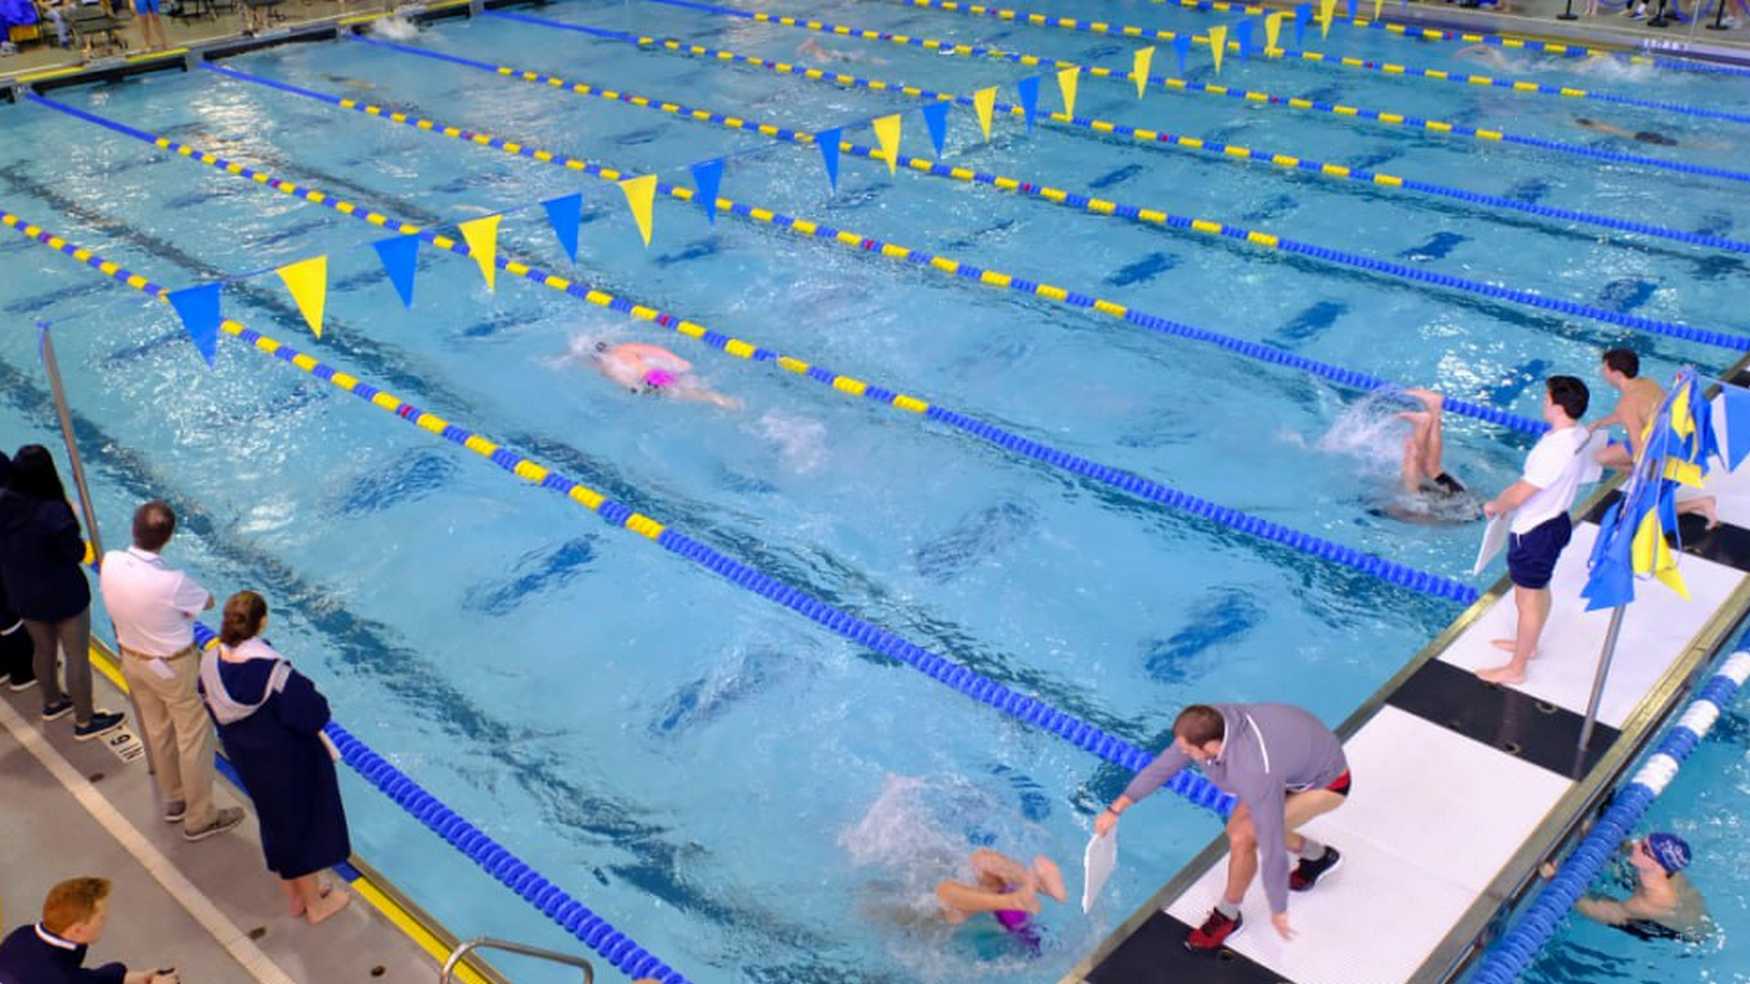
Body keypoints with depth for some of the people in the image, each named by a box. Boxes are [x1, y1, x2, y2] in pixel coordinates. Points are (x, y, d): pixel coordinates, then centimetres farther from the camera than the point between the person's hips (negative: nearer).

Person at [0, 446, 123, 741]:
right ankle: (85, 721, 23)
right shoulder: (53, 512, -30)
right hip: (63, 595, -6)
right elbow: (75, 554, -20)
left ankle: (52, 702, 50)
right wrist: (76, 537, -3)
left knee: (43, 650, 28)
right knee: (77, 657, 10)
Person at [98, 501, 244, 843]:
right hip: (172, 667, -6)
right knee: (194, 737, 12)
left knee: (157, 731, 25)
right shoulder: (172, 582, -34)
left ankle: (174, 800, 45)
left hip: (132, 659, 7)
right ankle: (200, 818, 25)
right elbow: (208, 602, -14)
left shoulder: (110, 562, -18)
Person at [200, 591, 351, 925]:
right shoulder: (275, 671, -35)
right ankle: (315, 904, 35)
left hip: (245, 758, 6)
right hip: (288, 762, -6)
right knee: (303, 822, 16)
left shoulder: (210, 662, -16)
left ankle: (295, 896, 45)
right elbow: (312, 717, -27)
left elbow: (214, 710, 0)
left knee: (276, 823, 26)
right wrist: (310, 693, -9)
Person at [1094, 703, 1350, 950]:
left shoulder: (1257, 774, -42)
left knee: (1242, 839, -18)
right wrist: (1116, 809, -3)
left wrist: (1278, 910, -20)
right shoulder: (1208, 724, -22)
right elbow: (1163, 765, -8)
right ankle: (1319, 856, 35)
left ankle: (1227, 917, 6)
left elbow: (1271, 846, -32)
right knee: (1237, 828, 13)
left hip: (1326, 781, -7)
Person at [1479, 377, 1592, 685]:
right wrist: (1512, 493, 4)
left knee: (1527, 599, 6)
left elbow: (1518, 497, -28)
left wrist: (1494, 506, -9)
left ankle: (1515, 669, 21)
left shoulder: (1555, 450, -34)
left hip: (1534, 532, -9)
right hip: (1555, 521, 9)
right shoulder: (1578, 434, -5)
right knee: (1540, 590, 27)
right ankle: (1528, 643, 48)